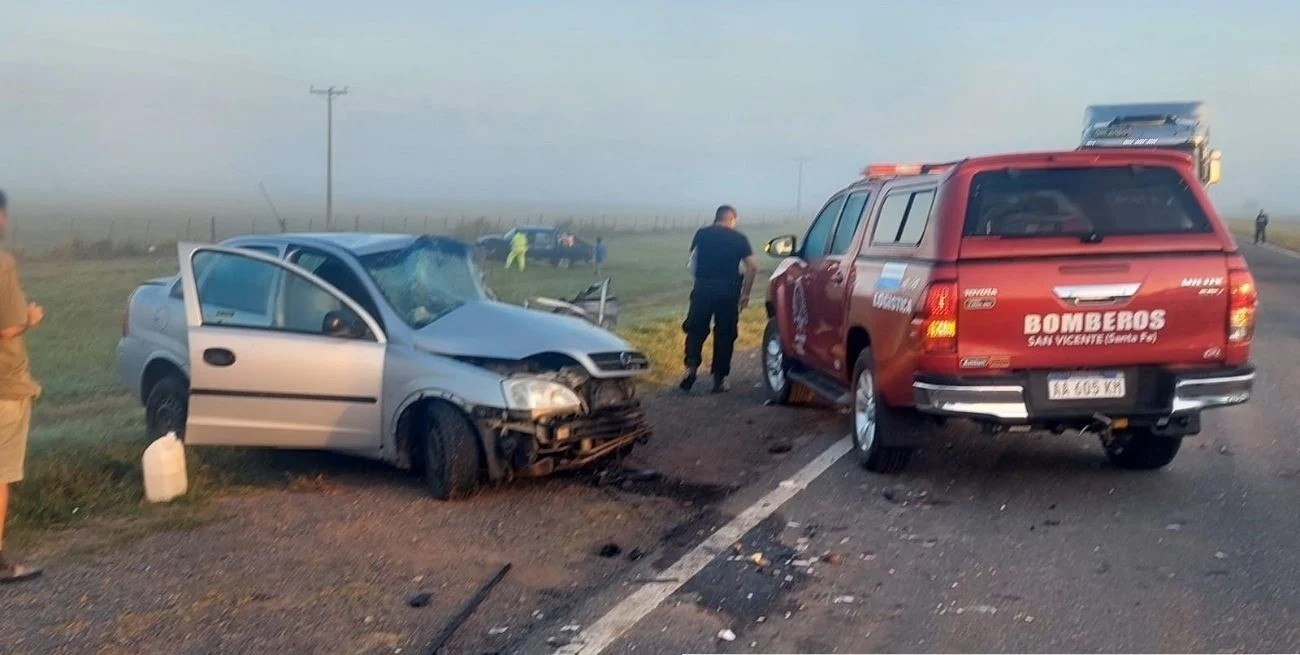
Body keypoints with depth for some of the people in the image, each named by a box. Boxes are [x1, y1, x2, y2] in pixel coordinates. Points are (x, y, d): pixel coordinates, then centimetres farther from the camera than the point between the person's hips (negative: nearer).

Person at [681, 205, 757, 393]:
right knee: (724, 334, 9)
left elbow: (692, 264, 6)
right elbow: (752, 267, 0)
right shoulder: (739, 238, 6)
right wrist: (745, 293, 6)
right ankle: (719, 378, 10)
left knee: (695, 329, 12)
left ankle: (692, 365, -8)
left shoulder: (702, 234, 9)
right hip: (728, 289, 0)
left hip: (703, 287, 1)